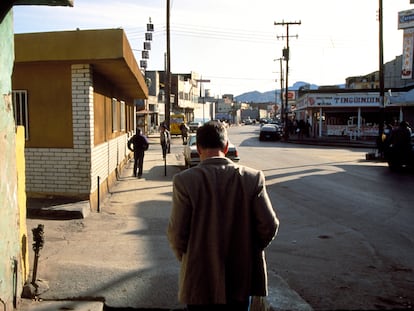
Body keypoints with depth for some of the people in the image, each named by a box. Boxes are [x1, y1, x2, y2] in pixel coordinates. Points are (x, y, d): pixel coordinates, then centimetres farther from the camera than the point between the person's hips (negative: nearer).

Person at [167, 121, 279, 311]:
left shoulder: (184, 181, -15)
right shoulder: (253, 178, -10)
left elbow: (177, 232, -13)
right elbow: (269, 225, -8)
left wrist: (185, 257, 6)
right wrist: (250, 251, 8)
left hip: (200, 282, -1)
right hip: (241, 280, 2)